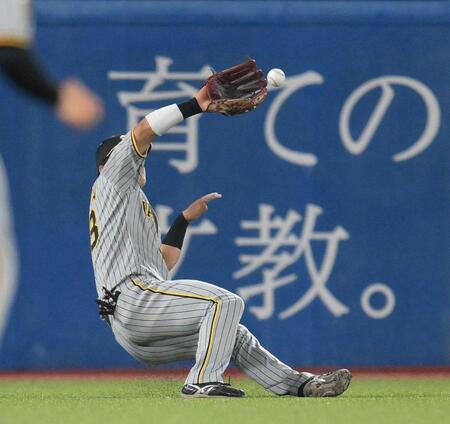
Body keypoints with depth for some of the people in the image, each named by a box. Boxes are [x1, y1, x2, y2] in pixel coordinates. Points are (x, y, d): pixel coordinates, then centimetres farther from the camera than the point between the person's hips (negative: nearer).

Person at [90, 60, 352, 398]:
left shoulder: (135, 207, 37)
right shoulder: (112, 180, 11)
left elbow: (162, 265, 31)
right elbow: (142, 132, -6)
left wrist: (185, 219, 30)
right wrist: (197, 105, -10)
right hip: (133, 296, -10)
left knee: (232, 334, 12)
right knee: (226, 302, -20)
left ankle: (300, 384, 11)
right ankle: (203, 381, -25)